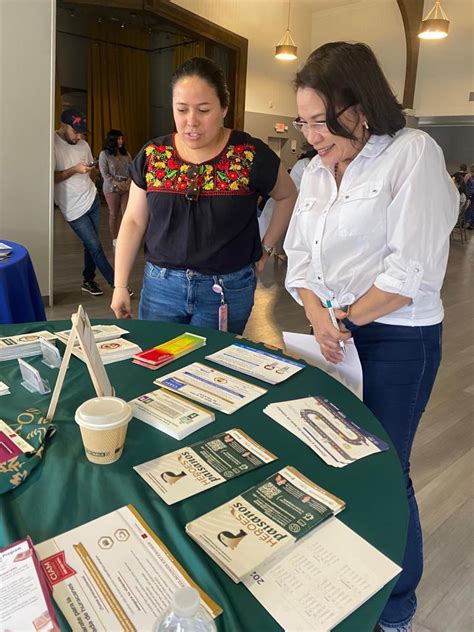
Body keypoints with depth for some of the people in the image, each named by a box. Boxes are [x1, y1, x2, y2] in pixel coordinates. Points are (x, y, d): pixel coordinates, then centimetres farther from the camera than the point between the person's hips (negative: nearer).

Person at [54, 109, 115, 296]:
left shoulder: (83, 145, 5)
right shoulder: (53, 145, -14)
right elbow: (51, 177, -17)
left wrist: (91, 170, 1)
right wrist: (74, 170, -24)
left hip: (92, 200, 6)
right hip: (74, 208, -6)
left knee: (91, 245, 10)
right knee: (95, 247, -4)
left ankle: (88, 281, 25)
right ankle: (115, 282, 5)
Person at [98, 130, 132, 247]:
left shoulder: (126, 154, 10)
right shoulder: (104, 154, -2)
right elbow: (104, 173, -8)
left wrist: (128, 181, -10)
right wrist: (117, 184, -16)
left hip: (126, 188, 3)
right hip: (111, 188, -3)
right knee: (114, 214, 2)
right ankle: (114, 239, 12)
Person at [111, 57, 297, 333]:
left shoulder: (251, 155, -8)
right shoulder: (153, 155, 0)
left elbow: (288, 197, 7)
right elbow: (134, 221, 5)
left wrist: (266, 249, 4)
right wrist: (120, 285, 2)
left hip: (228, 289, -2)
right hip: (161, 284, 3)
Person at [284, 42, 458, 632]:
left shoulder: (413, 153, -11)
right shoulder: (316, 171, 9)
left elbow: (412, 271, -17)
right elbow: (299, 254, 8)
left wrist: (347, 318, -8)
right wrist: (319, 317, -9)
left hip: (397, 341, -6)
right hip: (336, 334, 6)